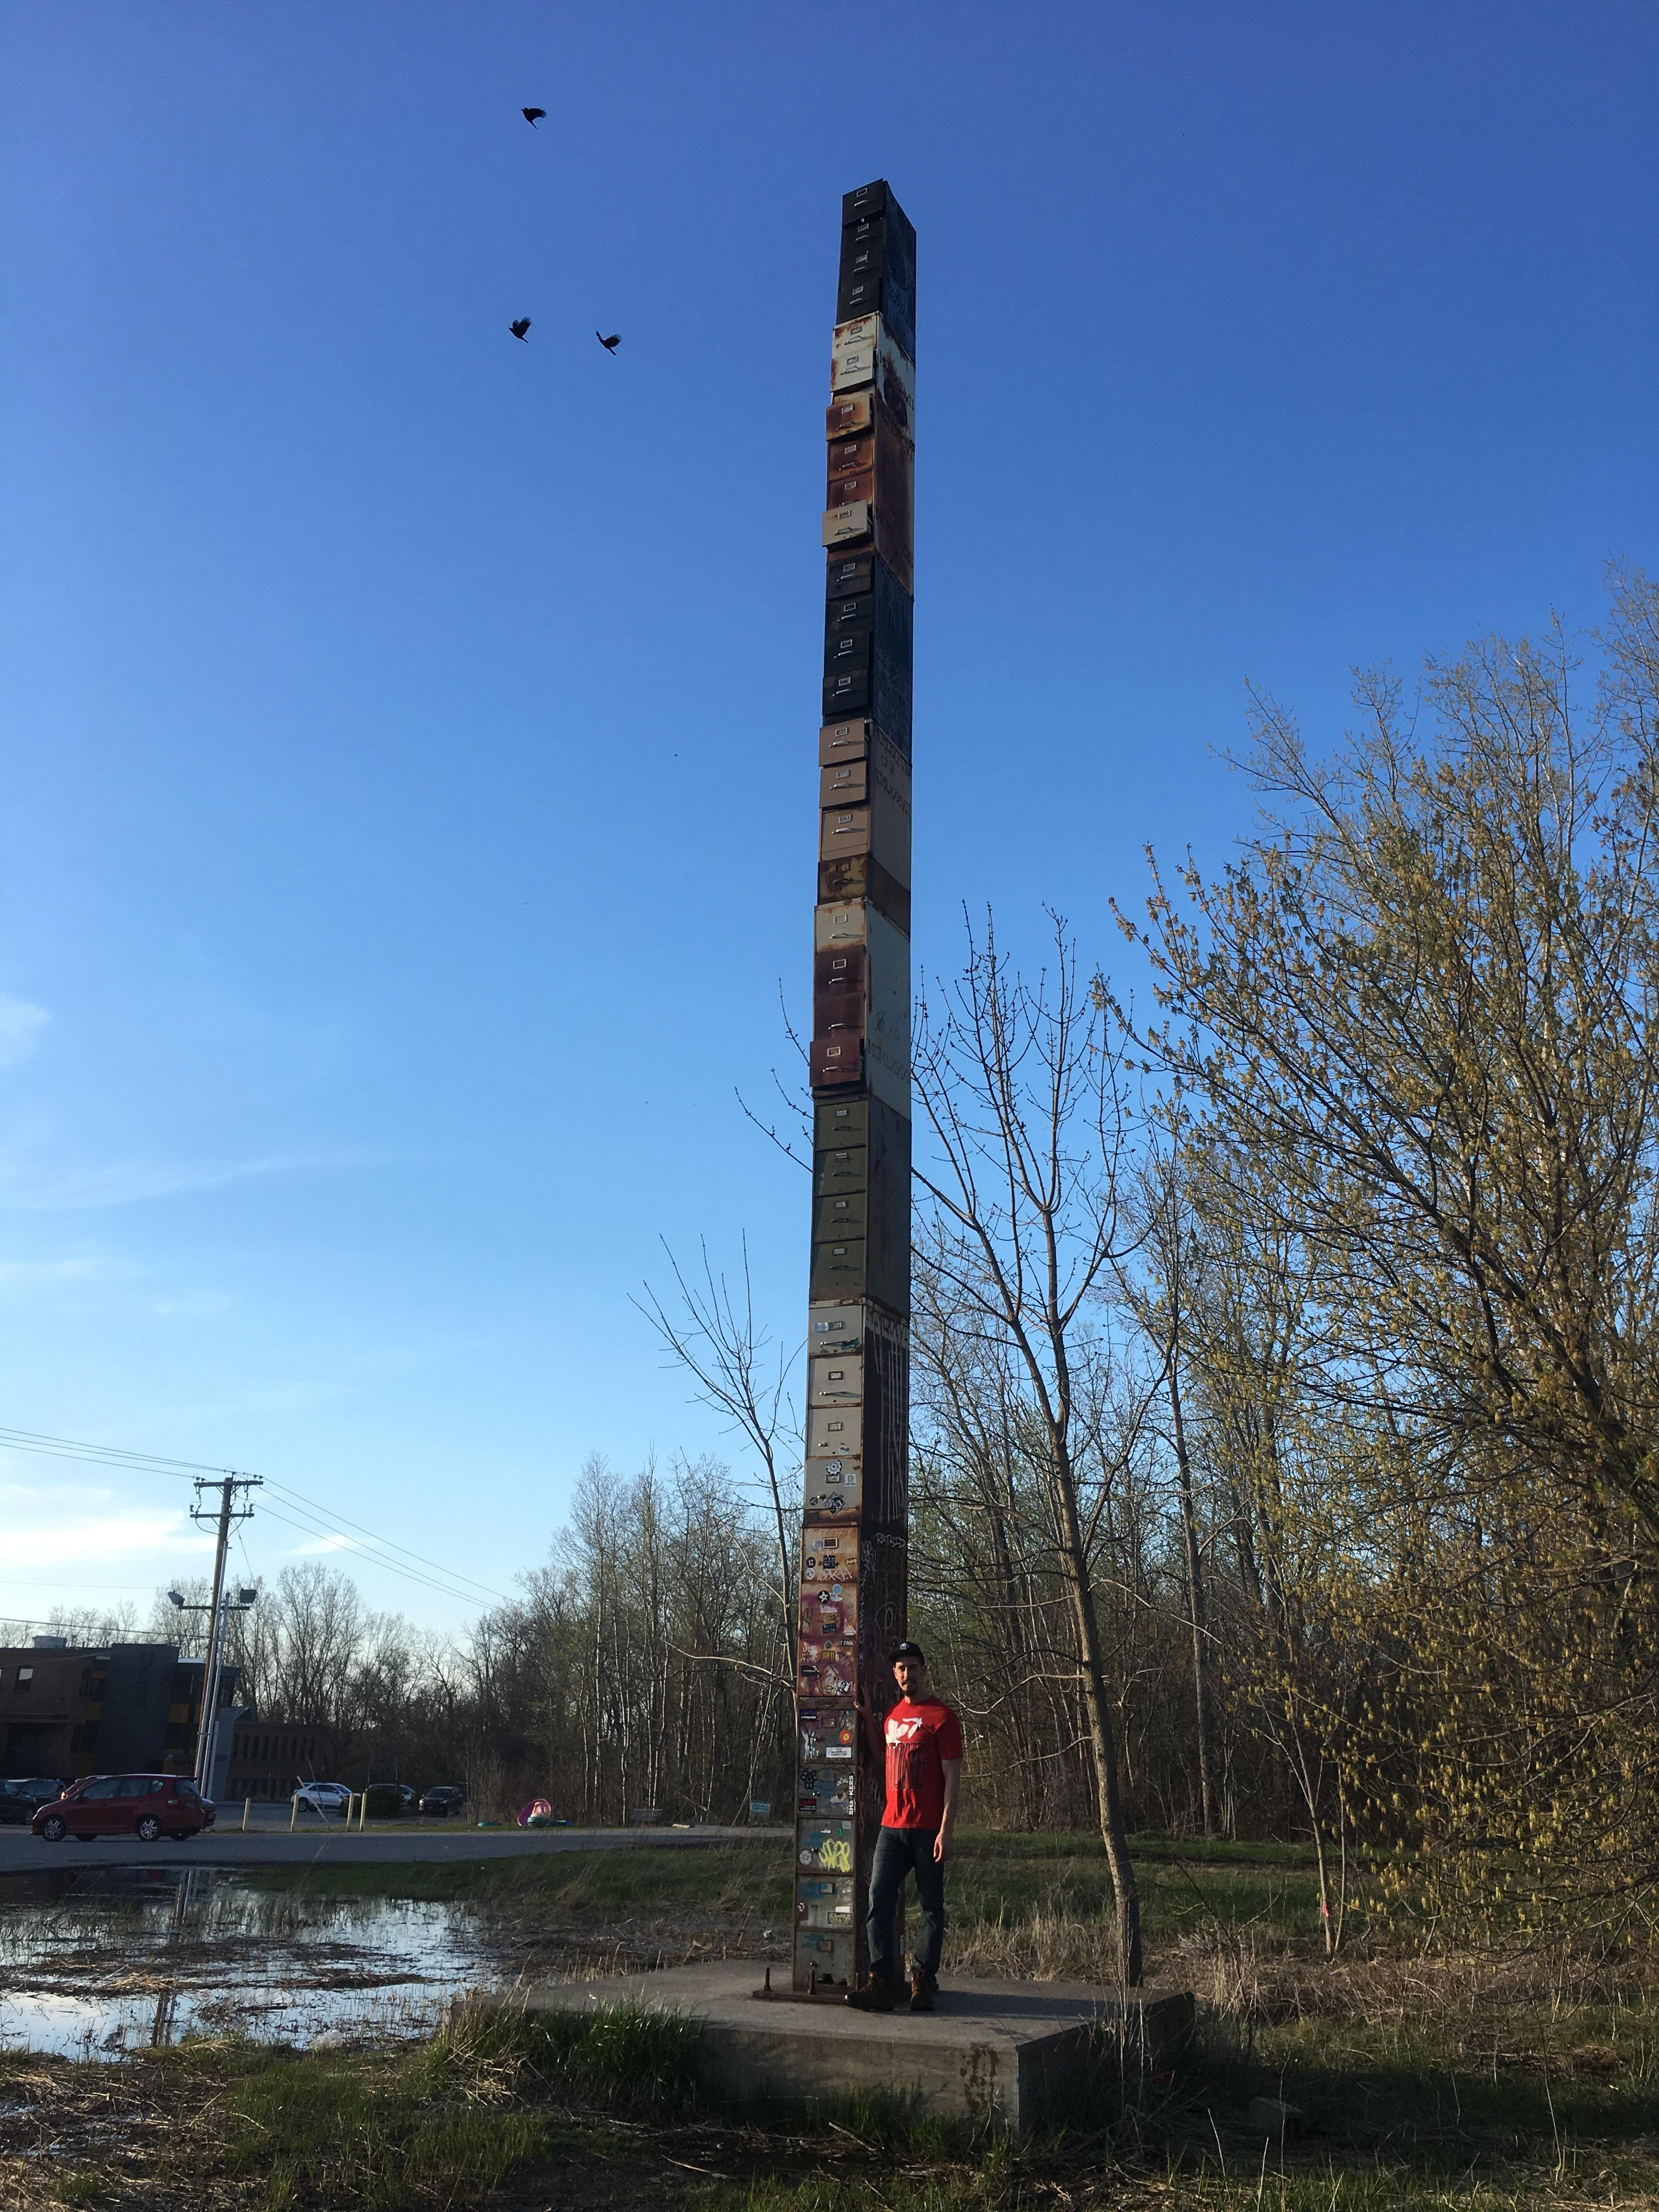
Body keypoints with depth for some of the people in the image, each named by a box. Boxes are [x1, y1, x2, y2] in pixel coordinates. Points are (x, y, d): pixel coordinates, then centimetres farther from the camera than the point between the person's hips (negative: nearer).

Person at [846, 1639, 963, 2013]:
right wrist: (867, 1716, 16)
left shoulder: (942, 1716, -6)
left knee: (931, 1907, 4)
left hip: (928, 1829, -6)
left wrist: (946, 1830, -15)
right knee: (878, 1901, -3)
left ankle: (924, 1980, 12)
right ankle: (881, 1981, -2)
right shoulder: (892, 1713, 13)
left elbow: (952, 1777, -9)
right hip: (892, 1825, 6)